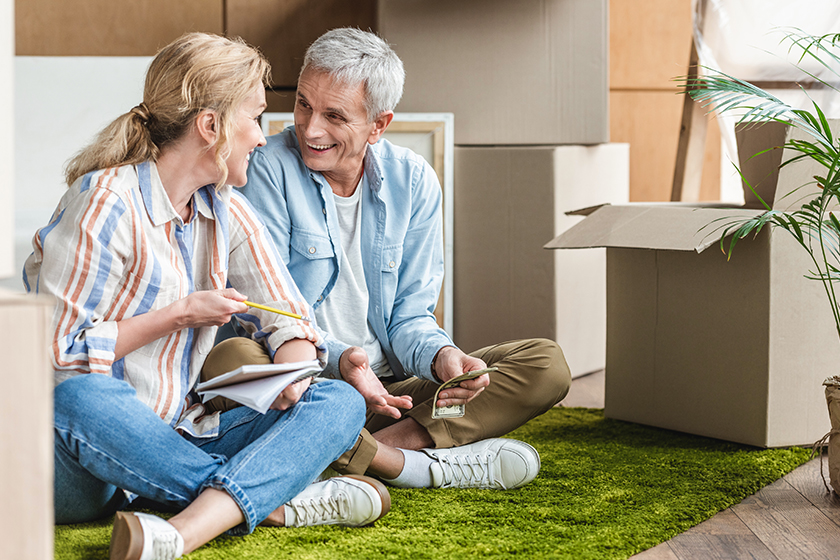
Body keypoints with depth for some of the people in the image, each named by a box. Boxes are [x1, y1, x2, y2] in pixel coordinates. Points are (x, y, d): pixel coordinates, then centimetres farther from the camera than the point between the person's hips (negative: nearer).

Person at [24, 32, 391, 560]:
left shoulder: (229, 212, 11)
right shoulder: (106, 202, -11)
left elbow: (289, 322, 12)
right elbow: (60, 349, -14)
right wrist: (179, 315, -13)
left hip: (186, 440, 6)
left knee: (340, 402, -15)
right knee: (78, 399, -41)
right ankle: (274, 500, -31)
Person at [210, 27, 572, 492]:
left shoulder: (414, 183, 4)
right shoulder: (269, 170, -9)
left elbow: (409, 315, 6)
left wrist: (441, 356, -18)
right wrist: (336, 359, -30)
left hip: (386, 392, 4)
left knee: (547, 366, -11)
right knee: (231, 358, -38)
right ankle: (410, 464, -31)